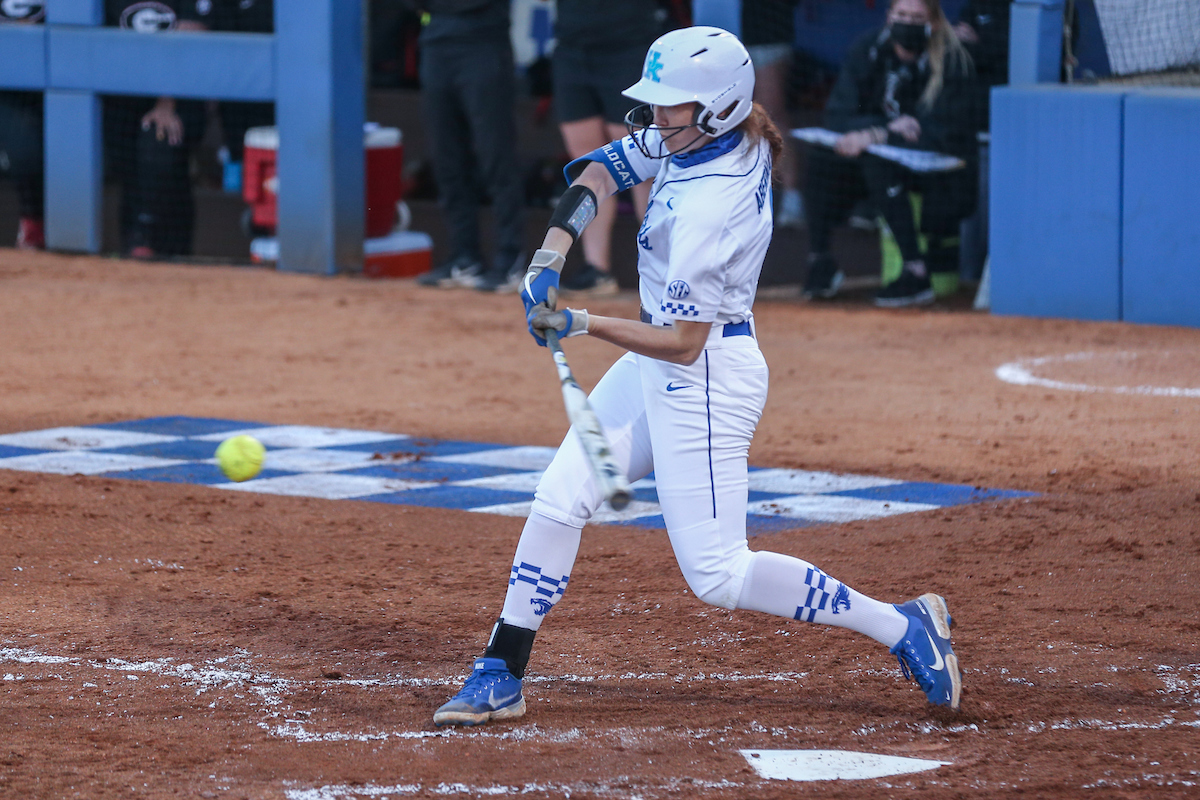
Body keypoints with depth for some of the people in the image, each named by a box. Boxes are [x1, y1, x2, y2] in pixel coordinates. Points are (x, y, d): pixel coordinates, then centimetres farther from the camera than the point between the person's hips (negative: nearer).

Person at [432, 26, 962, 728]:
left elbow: (683, 343, -26)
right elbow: (608, 168, 7)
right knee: (558, 502, 7)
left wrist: (581, 325, -24)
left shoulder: (708, 207, -29)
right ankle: (501, 678, 12)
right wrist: (551, 256, -6)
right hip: (653, 371, 10)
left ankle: (904, 626, -1)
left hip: (705, 377, -10)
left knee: (717, 575, -7)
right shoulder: (707, 134, -3)